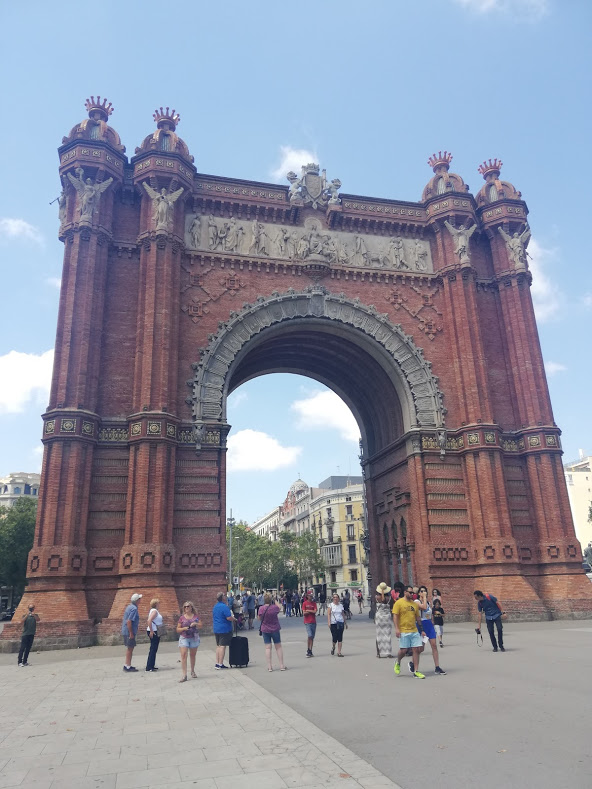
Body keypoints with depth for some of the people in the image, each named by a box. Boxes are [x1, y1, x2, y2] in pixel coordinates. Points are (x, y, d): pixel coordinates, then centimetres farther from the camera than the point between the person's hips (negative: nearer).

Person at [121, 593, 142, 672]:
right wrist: (131, 633, -22)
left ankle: (127, 665, 25)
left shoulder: (130, 607, 12)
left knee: (129, 648, 17)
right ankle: (128, 666, 3)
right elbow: (129, 621, -25)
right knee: (130, 648, -2)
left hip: (125, 631, 10)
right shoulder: (134, 609, -18)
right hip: (129, 631, -10)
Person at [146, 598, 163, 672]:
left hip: (156, 632, 10)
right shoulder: (154, 611, -15)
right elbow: (149, 620, -26)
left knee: (153, 649, 14)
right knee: (153, 649, -8)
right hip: (153, 632, -10)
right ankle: (149, 667, -5)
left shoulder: (156, 611, 15)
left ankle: (151, 666, 20)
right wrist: (151, 631, -25)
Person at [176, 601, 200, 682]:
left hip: (194, 638, 1)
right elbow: (178, 629, 5)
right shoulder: (182, 617, 3)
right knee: (183, 655, -14)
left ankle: (193, 671, 30)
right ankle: (184, 675, -14)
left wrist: (195, 624, -15)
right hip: (184, 638, -1)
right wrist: (183, 628, -14)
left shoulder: (195, 616, 6)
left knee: (193, 655, 11)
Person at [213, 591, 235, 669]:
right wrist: (233, 619, -3)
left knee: (218, 646, 14)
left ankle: (217, 663, 15)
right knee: (223, 646, -4)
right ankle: (220, 664, -4)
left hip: (216, 629, 8)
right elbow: (229, 617, -21)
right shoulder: (224, 606, -17)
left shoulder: (215, 607, 11)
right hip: (224, 629, -8)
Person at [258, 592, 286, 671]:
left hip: (265, 630, 0)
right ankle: (281, 665, 12)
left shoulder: (261, 608, -14)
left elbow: (259, 618, 1)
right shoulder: (275, 607, -13)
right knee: (278, 647, 10)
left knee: (268, 647, 5)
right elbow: (278, 610, 10)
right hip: (275, 629, 0)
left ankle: (269, 667, 3)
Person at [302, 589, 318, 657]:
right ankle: (308, 651, -4)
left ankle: (310, 651, 13)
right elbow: (304, 613, -6)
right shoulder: (305, 603, 0)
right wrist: (312, 612, -10)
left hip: (313, 622, 4)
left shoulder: (314, 603, 9)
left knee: (312, 637, 5)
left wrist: (308, 611, -8)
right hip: (307, 622, -4)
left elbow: (315, 611, -4)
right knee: (310, 636, -16)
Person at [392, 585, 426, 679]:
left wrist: (422, 630, 15)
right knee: (403, 650, -3)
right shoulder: (399, 603, -5)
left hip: (414, 631, 5)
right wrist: (396, 628, -16)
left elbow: (418, 617, 19)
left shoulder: (414, 604, 13)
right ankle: (398, 662, 28)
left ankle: (416, 672, 6)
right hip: (403, 631, -5)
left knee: (416, 650, -1)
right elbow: (395, 616, -9)